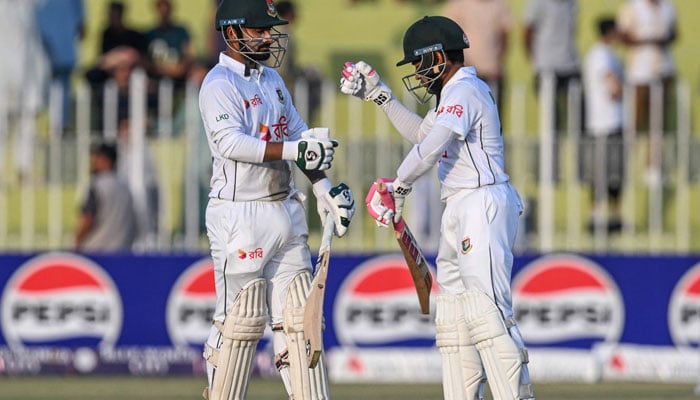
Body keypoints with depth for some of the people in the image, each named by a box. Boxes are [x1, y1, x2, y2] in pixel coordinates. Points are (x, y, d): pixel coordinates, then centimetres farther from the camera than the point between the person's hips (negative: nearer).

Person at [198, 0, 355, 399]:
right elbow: (230, 142, -24)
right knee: (241, 317, -6)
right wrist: (292, 150, -32)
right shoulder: (219, 84, -10)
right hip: (240, 215, -8)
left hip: (285, 212, 8)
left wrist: (324, 190, 7)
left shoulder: (272, 79, 16)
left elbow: (301, 136, 18)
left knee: (298, 314, 7)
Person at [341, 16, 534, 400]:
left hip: (483, 207, -11)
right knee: (452, 312, 12)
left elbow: (429, 149, -20)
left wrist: (397, 188, -8)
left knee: (486, 310, -19)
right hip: (460, 211, 11)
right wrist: (379, 95, 31)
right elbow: (422, 134, 34)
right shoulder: (455, 93, 20)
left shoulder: (464, 91, -12)